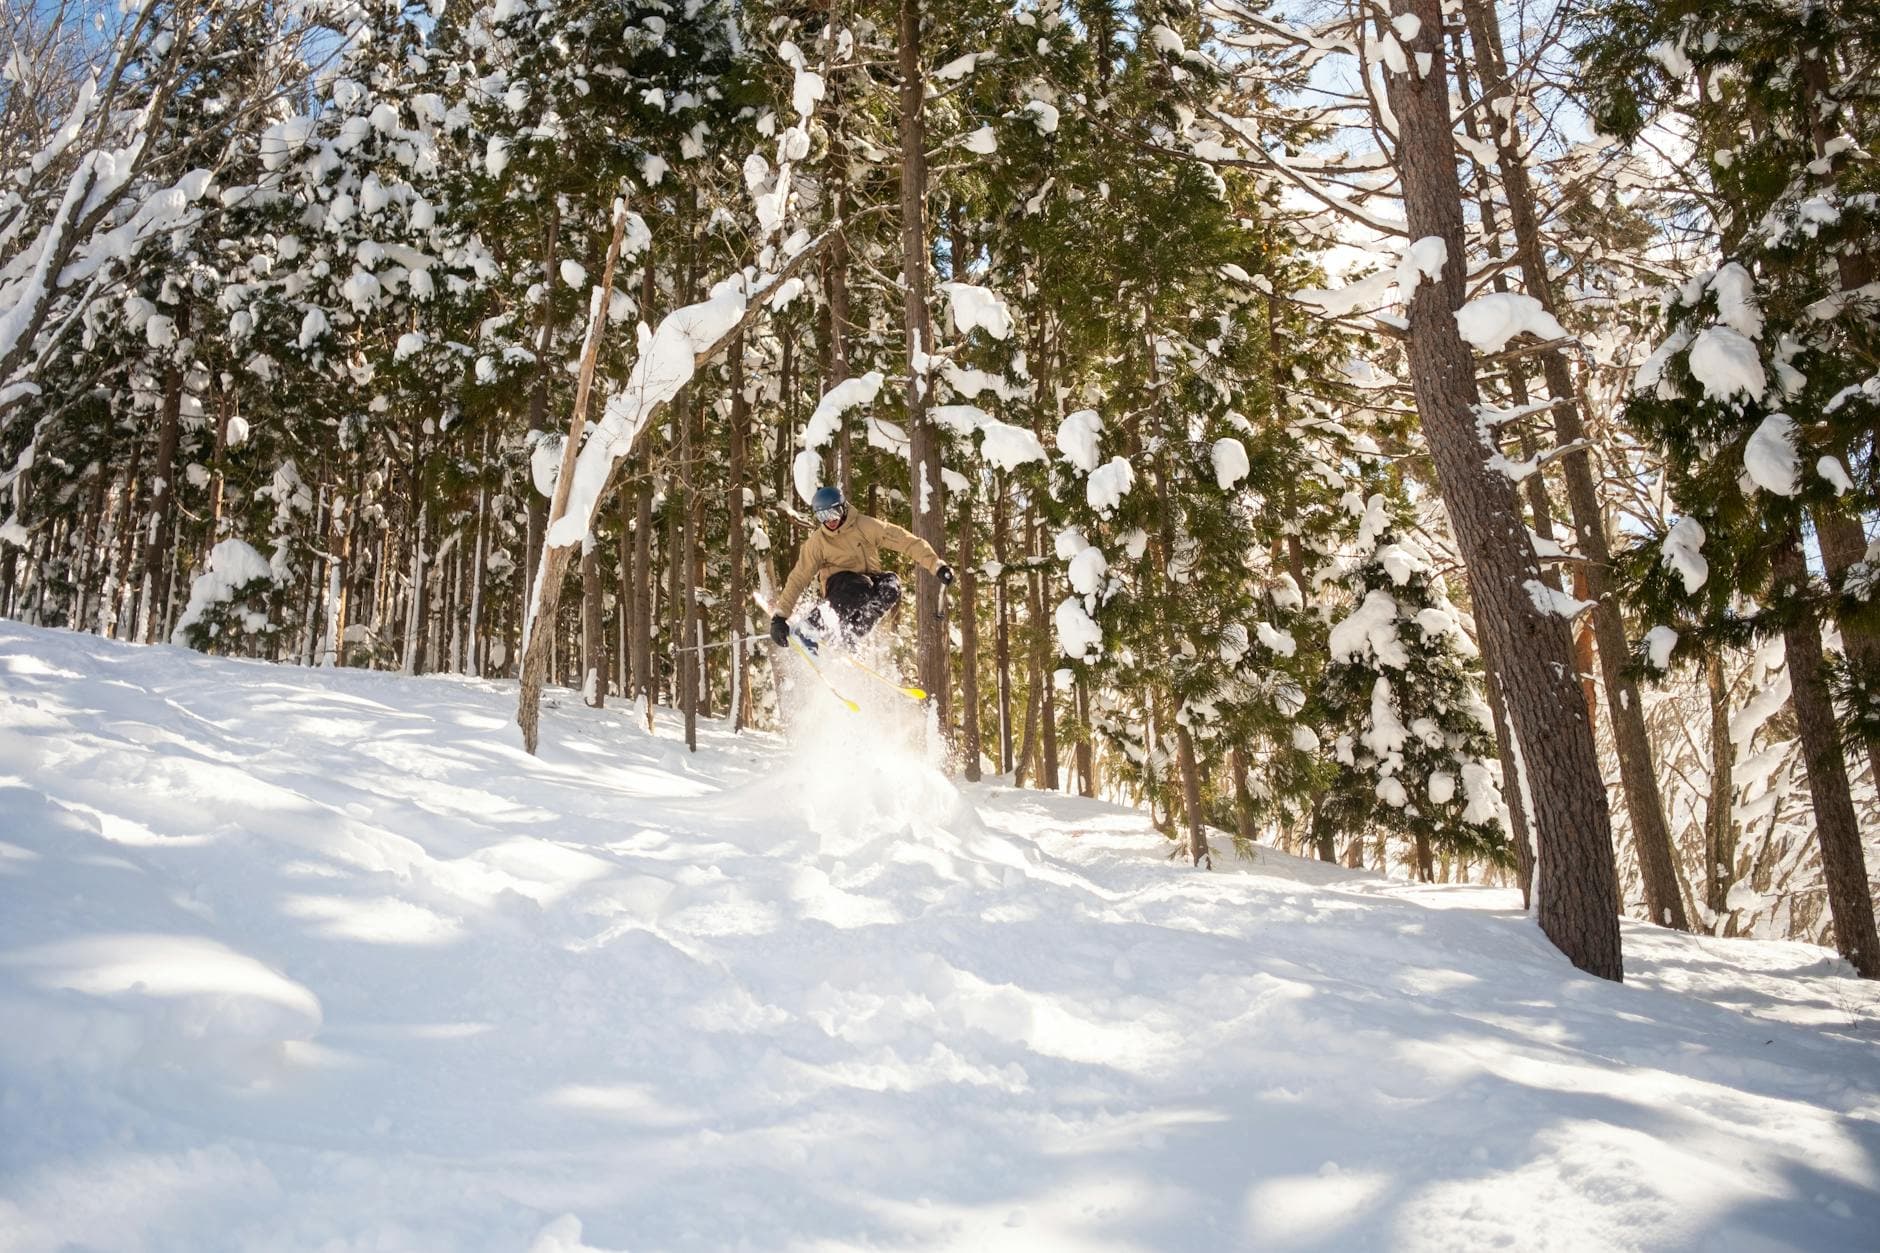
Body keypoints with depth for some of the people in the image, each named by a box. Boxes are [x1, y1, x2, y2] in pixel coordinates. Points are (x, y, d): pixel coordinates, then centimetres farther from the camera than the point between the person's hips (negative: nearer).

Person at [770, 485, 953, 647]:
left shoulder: (865, 526, -9)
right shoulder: (817, 542, -7)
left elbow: (906, 541, -12)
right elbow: (798, 578, -6)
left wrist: (936, 566, -21)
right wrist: (779, 616, -13)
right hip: (838, 585, -2)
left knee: (892, 585, -32)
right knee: (860, 587, -37)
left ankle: (852, 633, -28)